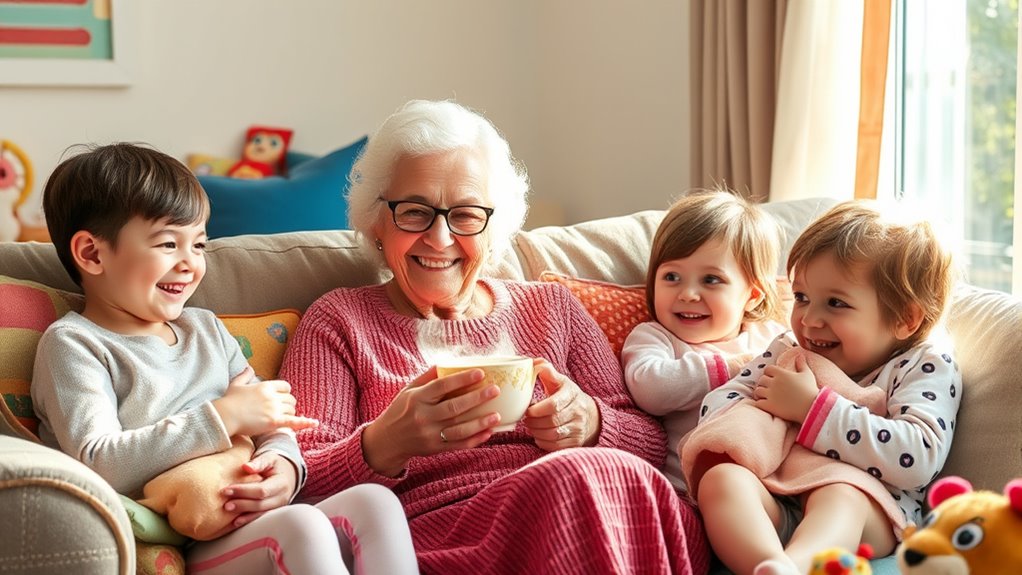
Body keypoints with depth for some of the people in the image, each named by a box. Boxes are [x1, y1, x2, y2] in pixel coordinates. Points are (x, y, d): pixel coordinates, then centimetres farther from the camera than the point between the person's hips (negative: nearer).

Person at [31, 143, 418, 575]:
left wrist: (283, 465, -9)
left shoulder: (207, 329, 20)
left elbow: (271, 423, 17)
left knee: (373, 500, -17)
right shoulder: (72, 344, -1)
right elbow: (98, 466, -16)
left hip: (247, 527, 7)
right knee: (301, 525, -33)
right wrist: (225, 417, -17)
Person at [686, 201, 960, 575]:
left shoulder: (928, 365, 3)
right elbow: (718, 400, 16)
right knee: (721, 478, -26)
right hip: (774, 505, 5)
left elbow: (918, 457, -15)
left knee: (838, 495, -37)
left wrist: (811, 407, -15)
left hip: (868, 506, -4)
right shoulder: (789, 351, 21)